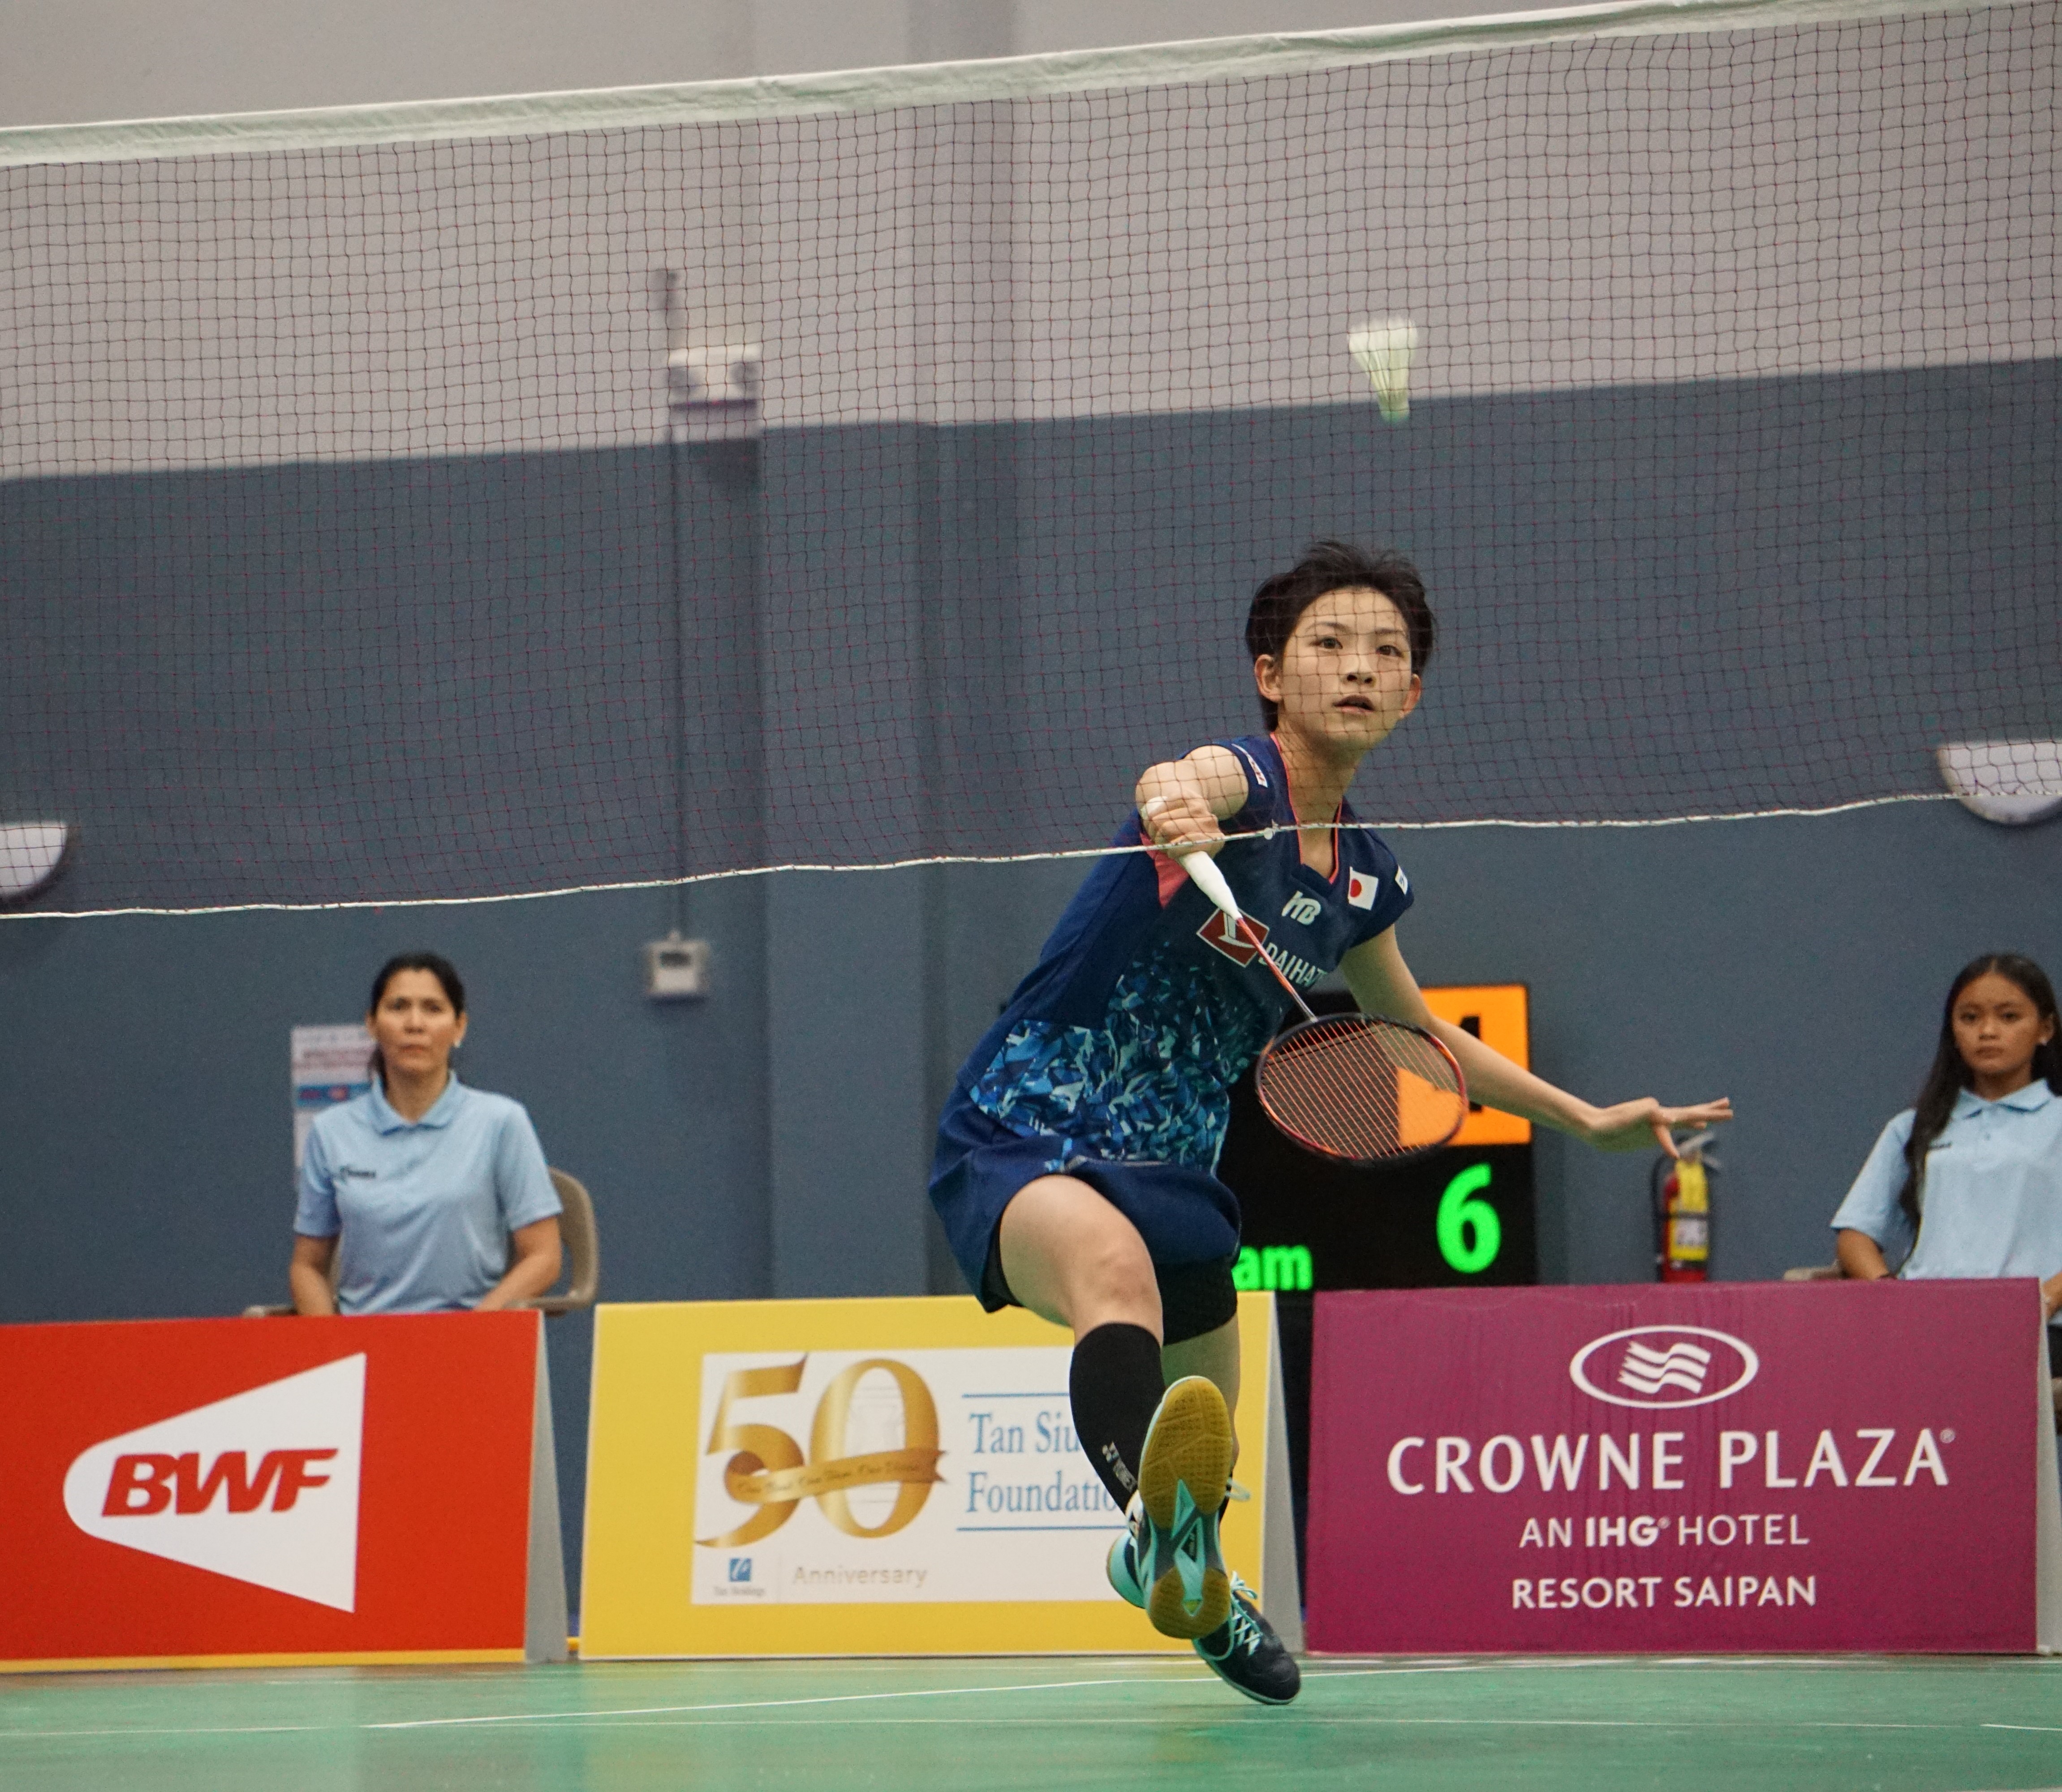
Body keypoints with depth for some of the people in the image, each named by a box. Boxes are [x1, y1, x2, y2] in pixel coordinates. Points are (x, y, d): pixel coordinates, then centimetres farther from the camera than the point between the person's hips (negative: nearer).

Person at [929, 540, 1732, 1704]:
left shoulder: (1365, 882, 7)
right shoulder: (1239, 785, -14)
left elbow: (1420, 1034, 27)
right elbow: (1181, 784, -41)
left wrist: (1588, 1120, 31)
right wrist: (1169, 801, -66)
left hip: (1174, 1169, 8)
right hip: (1023, 1142, -8)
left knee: (1209, 1475, 19)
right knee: (1114, 1260, -42)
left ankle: (1183, 1574, 56)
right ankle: (1160, 1523, -68)